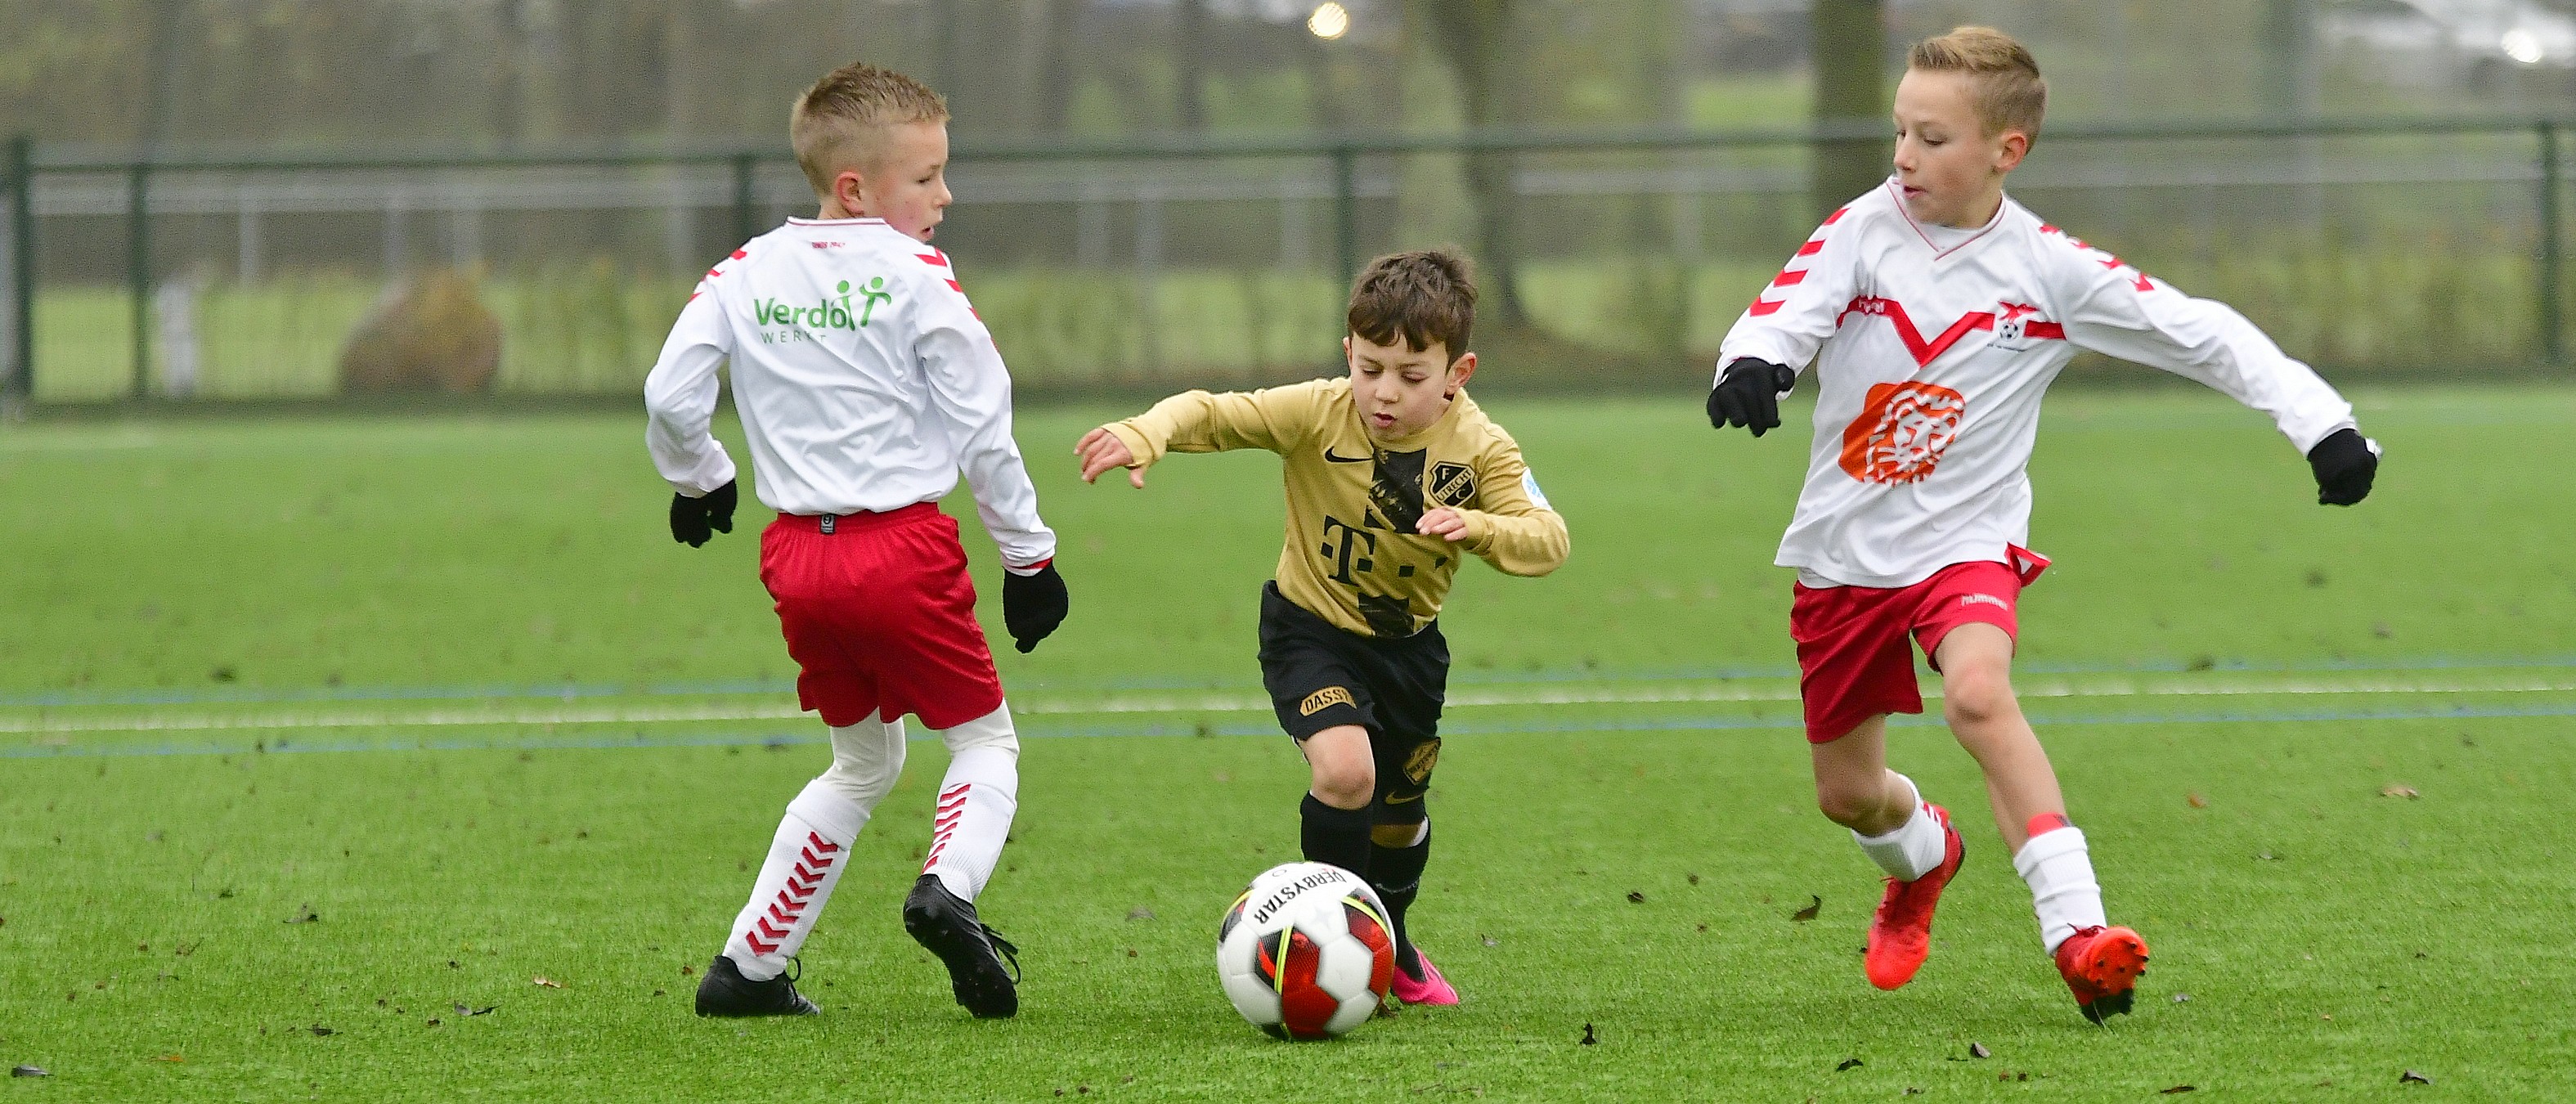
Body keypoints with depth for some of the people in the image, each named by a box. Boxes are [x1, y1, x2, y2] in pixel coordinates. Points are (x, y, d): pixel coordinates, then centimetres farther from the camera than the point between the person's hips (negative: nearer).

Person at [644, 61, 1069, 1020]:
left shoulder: (744, 274, 6)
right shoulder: (916, 278, -8)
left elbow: (670, 397, 2)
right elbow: (982, 429, -6)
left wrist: (697, 479, 23)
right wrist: (1028, 554, 3)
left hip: (799, 555, 5)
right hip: (904, 546, -5)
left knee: (863, 762, 23)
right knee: (985, 740, 10)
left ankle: (748, 966, 20)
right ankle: (948, 889, -21)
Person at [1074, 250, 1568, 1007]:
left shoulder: (1480, 448, -18)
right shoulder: (1317, 414, -24)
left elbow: (1547, 540, -25)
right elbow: (1212, 413, -24)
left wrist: (1477, 526, -45)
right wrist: (1146, 434, -44)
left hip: (1408, 643, 4)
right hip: (1311, 631, -4)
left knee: (1400, 805, 20)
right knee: (1345, 770, -28)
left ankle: (1390, 944, 49)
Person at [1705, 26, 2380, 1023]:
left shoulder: (2048, 269, -9)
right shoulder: (1862, 230, -6)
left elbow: (2201, 334, -6)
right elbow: (1783, 312, -21)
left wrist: (2320, 423, -14)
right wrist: (1751, 364, -45)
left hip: (1964, 539, -3)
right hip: (1843, 553, 3)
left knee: (1976, 691, -34)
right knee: (1846, 792, 12)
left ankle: (2075, 931, -36)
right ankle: (1922, 856, 50)